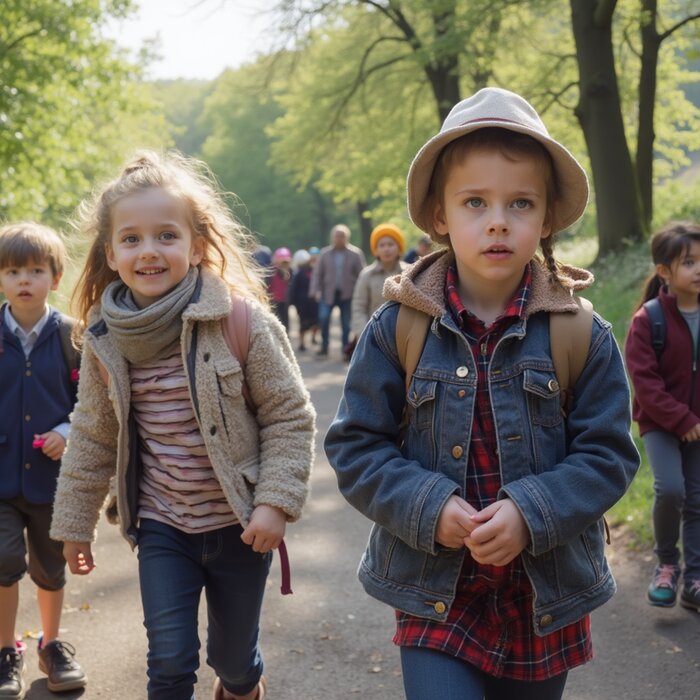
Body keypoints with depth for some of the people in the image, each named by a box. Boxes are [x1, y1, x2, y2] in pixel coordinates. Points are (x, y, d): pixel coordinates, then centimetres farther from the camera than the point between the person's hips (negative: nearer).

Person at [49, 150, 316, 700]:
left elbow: (289, 416, -11)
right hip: (161, 527, 2)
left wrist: (276, 502, -18)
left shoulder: (241, 319, -16)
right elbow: (93, 437, 7)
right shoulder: (105, 340, -5)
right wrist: (75, 523, 11)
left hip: (239, 526, -2)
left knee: (233, 656, 15)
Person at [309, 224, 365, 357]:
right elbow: (317, 273, 5)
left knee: (346, 323, 3)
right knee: (323, 317, -16)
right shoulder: (325, 253, 4)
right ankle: (324, 346, -2)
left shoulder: (355, 254, 0)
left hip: (348, 294, -1)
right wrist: (316, 290, -6)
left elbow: (361, 274, 0)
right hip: (329, 293, 1)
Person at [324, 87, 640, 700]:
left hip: (547, 602, 2)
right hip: (434, 599, -1)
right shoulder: (397, 329, -7)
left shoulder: (584, 337, -6)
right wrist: (427, 507, -19)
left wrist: (530, 514, -20)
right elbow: (355, 446, -4)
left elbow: (609, 455, -5)